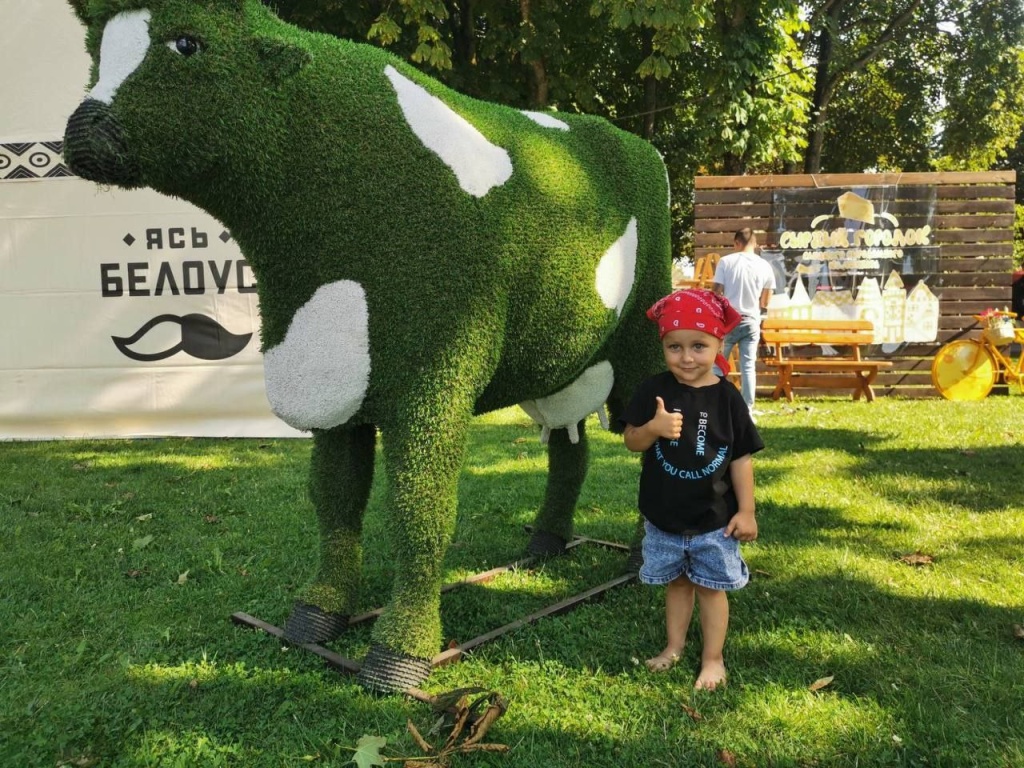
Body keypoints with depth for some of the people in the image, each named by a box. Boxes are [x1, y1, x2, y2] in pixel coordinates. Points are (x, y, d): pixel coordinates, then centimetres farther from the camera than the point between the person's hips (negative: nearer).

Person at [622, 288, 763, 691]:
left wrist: (746, 510, -5)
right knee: (676, 582, 19)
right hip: (663, 516, 2)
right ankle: (674, 646, 38)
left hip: (713, 518, -2)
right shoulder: (654, 390, -8)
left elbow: (741, 457, -5)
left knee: (710, 586, 11)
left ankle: (713, 658, 27)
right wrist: (654, 428, -26)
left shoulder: (726, 397, -10)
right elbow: (631, 441, -5)